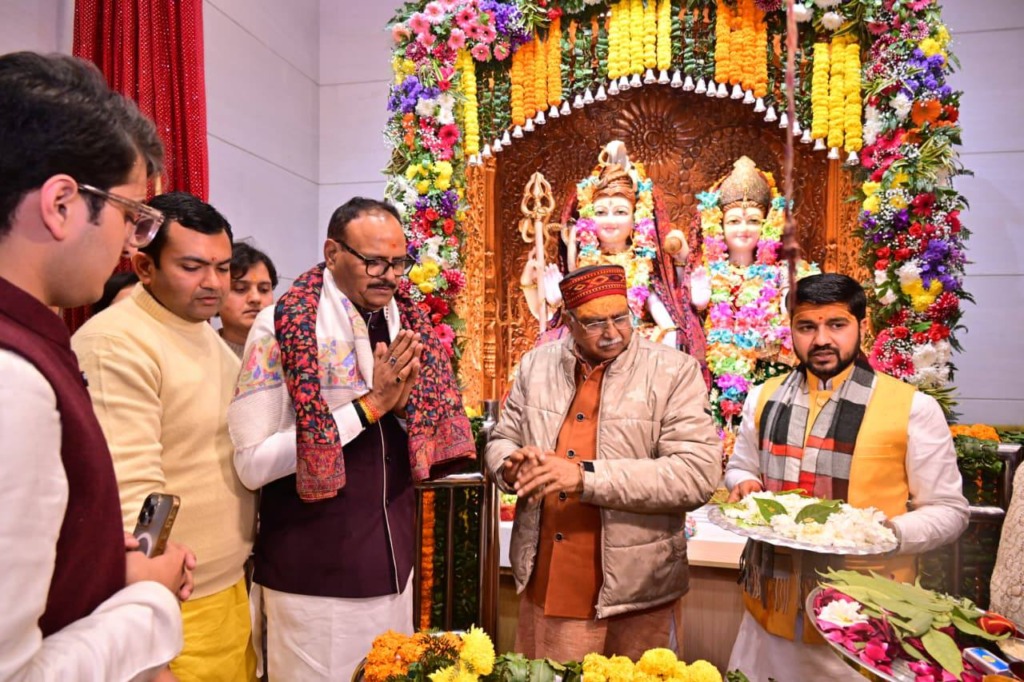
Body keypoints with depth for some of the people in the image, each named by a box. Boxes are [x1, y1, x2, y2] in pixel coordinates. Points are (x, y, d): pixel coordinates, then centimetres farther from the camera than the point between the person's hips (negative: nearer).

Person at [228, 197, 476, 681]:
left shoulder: (408, 324, 2)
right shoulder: (282, 326, -14)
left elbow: (433, 448, 6)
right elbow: (252, 464, -19)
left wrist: (403, 406, -16)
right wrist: (368, 405, -22)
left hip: (394, 567, 5)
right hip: (314, 577, -5)